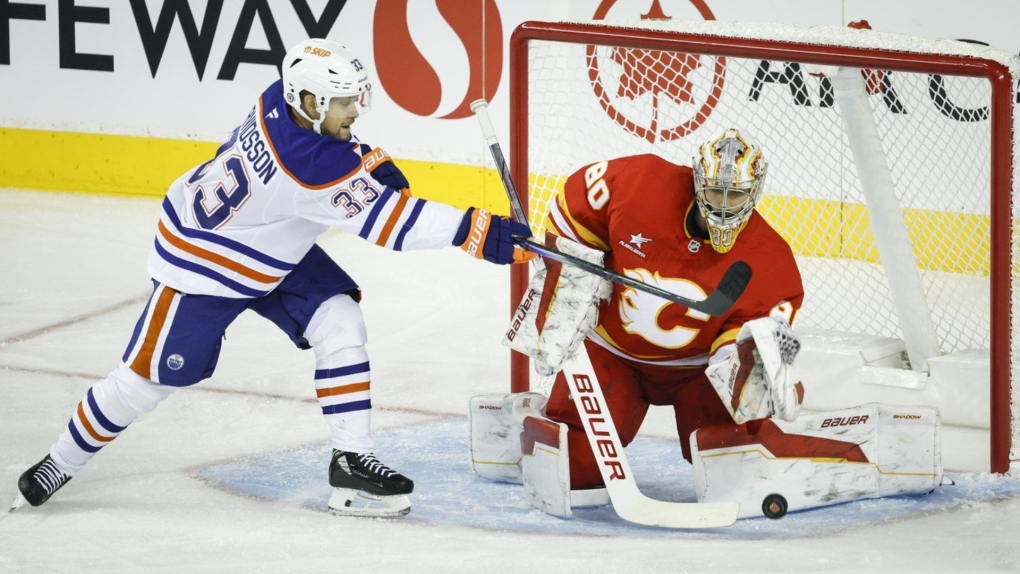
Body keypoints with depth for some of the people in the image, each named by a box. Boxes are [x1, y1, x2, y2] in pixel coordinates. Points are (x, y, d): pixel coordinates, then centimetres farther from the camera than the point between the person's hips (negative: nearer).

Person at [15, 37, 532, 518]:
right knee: (152, 373, 2)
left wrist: (371, 162, -6)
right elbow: (388, 221, -37)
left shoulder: (284, 101, -15)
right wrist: (486, 236, -39)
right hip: (204, 258, -9)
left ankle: (350, 460, -3)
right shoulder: (310, 165, -39)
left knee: (340, 323, -6)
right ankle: (63, 461, 22)